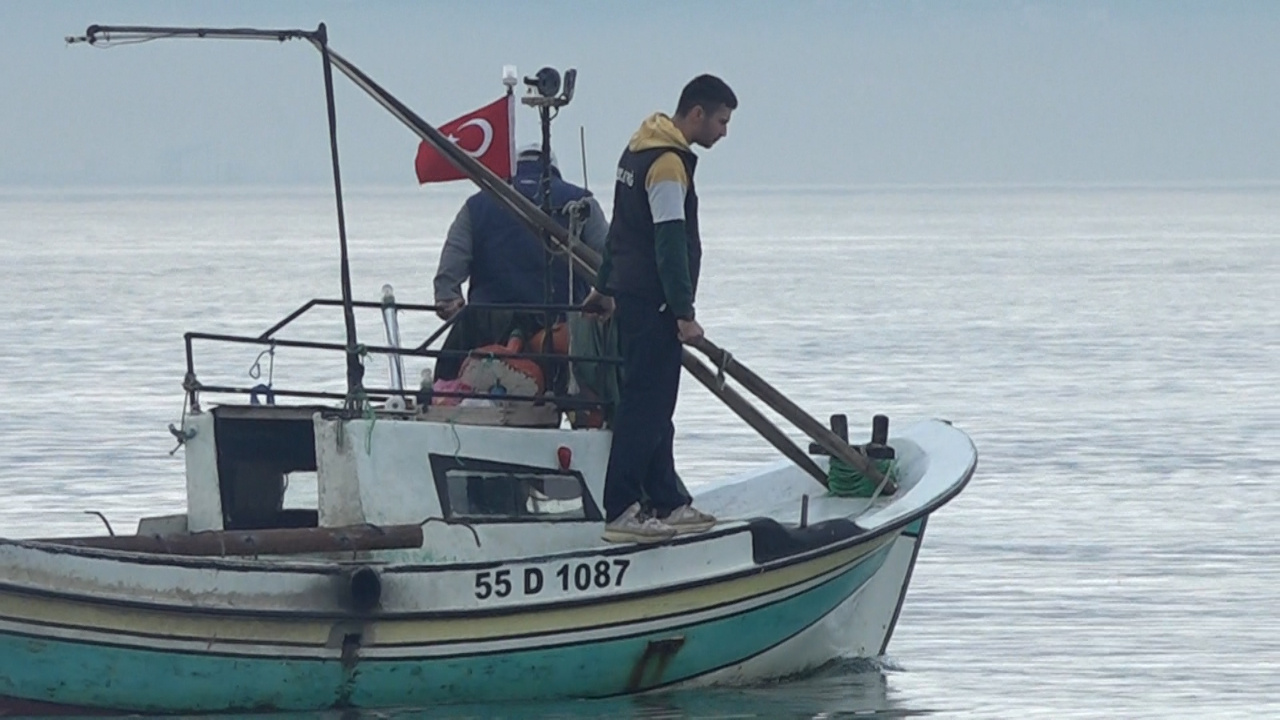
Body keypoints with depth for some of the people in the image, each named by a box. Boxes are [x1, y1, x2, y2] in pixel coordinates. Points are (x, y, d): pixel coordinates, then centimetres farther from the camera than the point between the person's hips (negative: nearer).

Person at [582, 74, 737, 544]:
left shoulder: (640, 151, 16)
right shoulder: (669, 163, -16)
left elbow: (621, 229, 24)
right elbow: (670, 244, -20)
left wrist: (606, 288, 31)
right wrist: (684, 313, -21)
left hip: (630, 297, 10)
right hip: (653, 305, -10)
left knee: (654, 406, 14)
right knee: (645, 405, -10)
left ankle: (667, 504, 19)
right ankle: (620, 512, -11)